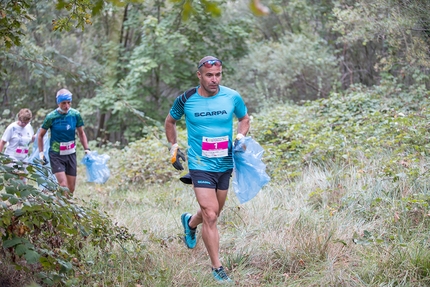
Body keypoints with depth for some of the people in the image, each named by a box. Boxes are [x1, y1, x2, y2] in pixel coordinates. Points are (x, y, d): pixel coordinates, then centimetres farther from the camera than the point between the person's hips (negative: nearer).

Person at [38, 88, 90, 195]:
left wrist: (86, 149, 0)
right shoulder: (51, 117, -11)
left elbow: (81, 133, 10)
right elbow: (40, 135, 1)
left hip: (71, 154, 4)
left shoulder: (75, 114, -4)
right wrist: (41, 152, -5)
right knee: (63, 186, -17)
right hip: (56, 155, -3)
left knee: (71, 189, 7)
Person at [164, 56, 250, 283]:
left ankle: (189, 222, 54)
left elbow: (244, 118, 14)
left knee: (214, 213, 19)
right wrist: (174, 147, 5)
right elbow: (169, 122, 11)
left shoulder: (232, 97, -5)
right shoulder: (185, 100, -8)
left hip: (225, 165, 4)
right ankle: (217, 268, 1)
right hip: (200, 165, -3)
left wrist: (241, 137, -4)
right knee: (210, 216, -12)